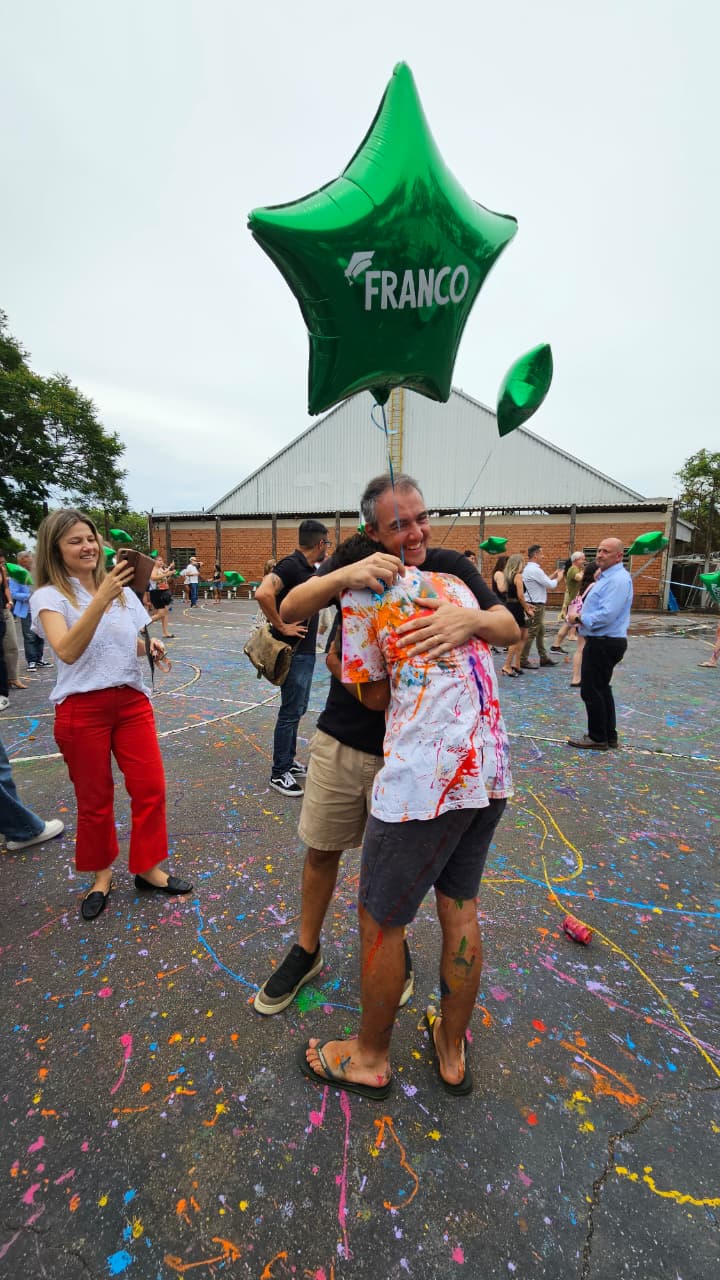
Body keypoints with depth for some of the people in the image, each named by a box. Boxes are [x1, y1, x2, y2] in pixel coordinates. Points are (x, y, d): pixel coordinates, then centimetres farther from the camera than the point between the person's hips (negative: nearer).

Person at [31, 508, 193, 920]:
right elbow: (67, 651, -25)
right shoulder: (49, 597, -7)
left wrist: (151, 646, -8)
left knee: (151, 788, 5)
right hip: (82, 709, -3)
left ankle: (148, 868, 25)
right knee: (94, 799, 10)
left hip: (132, 701, 4)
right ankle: (102, 874, 33)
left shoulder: (123, 590, 7)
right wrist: (101, 598, -34)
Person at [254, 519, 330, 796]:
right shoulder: (291, 565, -18)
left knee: (297, 709, 18)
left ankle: (289, 762, 32)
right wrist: (281, 626, -25)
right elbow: (263, 593, -34)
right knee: (291, 712, -1)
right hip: (293, 651, -10)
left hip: (306, 650, 10)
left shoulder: (309, 569, 10)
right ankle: (279, 774, 13)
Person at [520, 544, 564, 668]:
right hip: (536, 605, -10)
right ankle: (522, 660, 0)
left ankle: (543, 658, 23)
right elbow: (551, 585, -15)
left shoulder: (529, 569, 14)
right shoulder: (535, 570, -18)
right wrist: (559, 578, 3)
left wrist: (554, 576, 14)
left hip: (534, 604, 10)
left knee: (541, 632, 15)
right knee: (531, 633, -5)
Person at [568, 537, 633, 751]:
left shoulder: (618, 579, -19)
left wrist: (582, 619, -15)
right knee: (602, 689, 18)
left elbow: (607, 614, -28)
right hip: (602, 641, 11)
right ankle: (609, 735, 28)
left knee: (591, 691, -2)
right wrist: (583, 618, 4)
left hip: (603, 643, -11)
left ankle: (598, 738, 10)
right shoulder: (608, 576, 15)